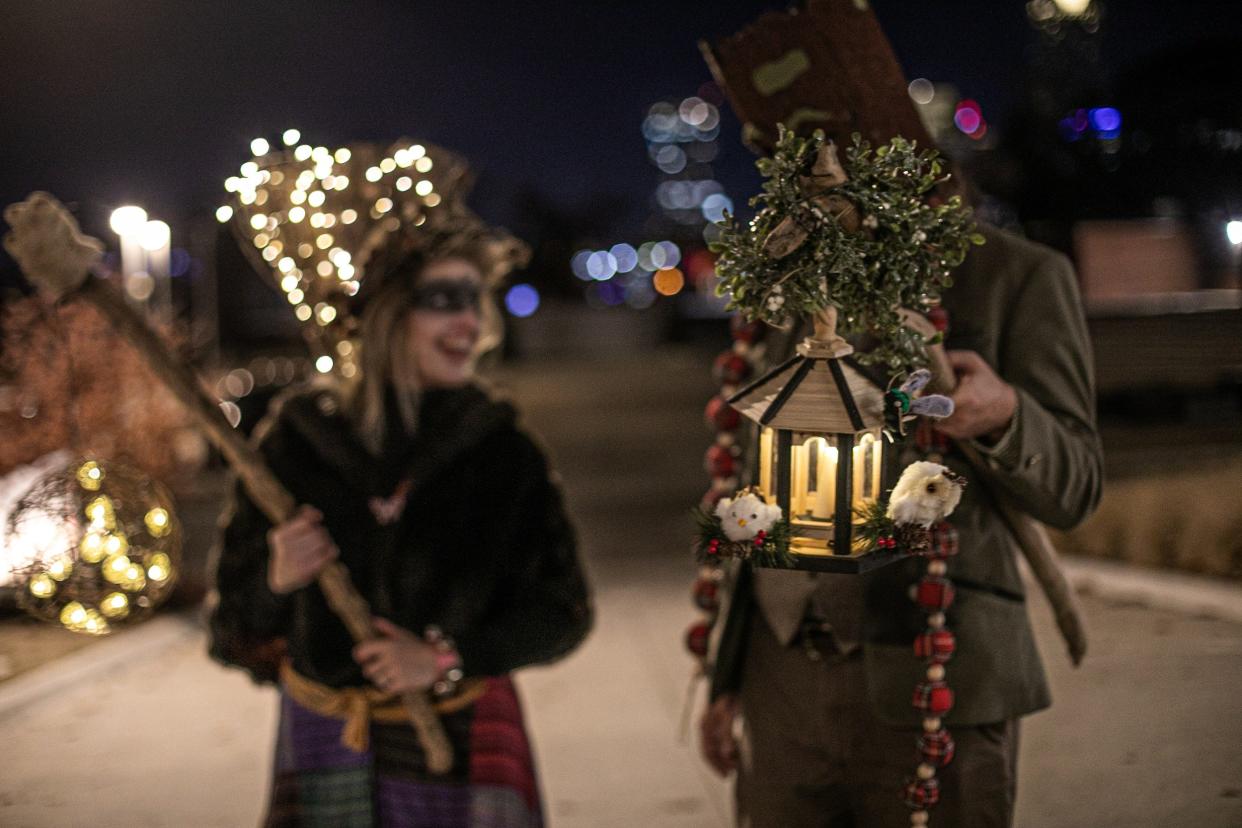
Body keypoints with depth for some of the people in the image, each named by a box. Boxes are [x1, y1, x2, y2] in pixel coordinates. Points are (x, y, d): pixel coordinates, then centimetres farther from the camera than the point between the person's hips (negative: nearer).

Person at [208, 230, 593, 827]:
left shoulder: (503, 452, -7)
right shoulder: (299, 439, -7)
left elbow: (562, 613, -3)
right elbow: (239, 627, 1)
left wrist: (447, 656, -15)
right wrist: (276, 581, -21)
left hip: (459, 740, 0)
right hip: (324, 742, 0)